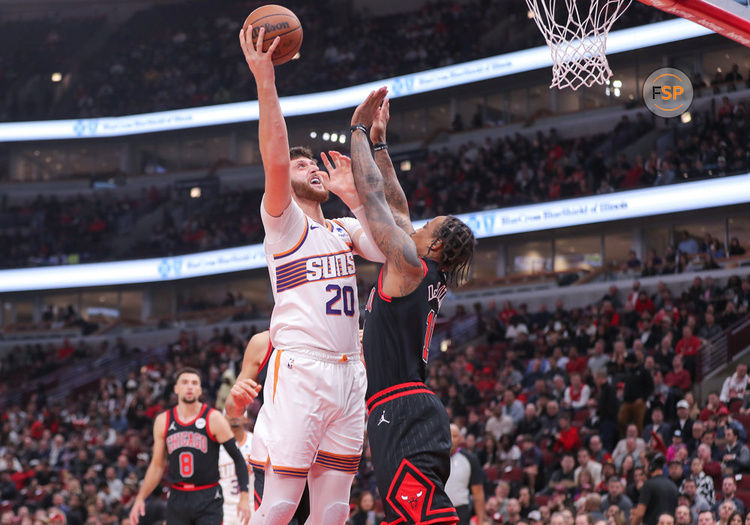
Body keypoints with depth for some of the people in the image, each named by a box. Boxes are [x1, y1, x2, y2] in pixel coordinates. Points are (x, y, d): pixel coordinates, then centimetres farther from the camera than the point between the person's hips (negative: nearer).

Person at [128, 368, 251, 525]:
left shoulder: (213, 418, -5)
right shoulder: (163, 421, 6)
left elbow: (238, 458, -4)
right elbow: (157, 465, 14)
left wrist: (244, 496, -13)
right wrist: (140, 498, 8)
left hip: (208, 500, -3)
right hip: (177, 499, 3)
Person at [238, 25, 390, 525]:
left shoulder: (344, 229, 22)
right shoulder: (283, 220, 2)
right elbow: (275, 162, -16)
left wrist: (353, 197, 10)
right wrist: (265, 82, -21)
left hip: (348, 374, 7)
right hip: (299, 369, -7)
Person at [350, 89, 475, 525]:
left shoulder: (410, 266, -6)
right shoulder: (430, 279, 18)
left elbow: (373, 195, -4)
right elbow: (397, 207, 27)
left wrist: (360, 130, 4)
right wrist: (379, 143, 29)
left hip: (403, 416, -10)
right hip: (406, 412, 10)